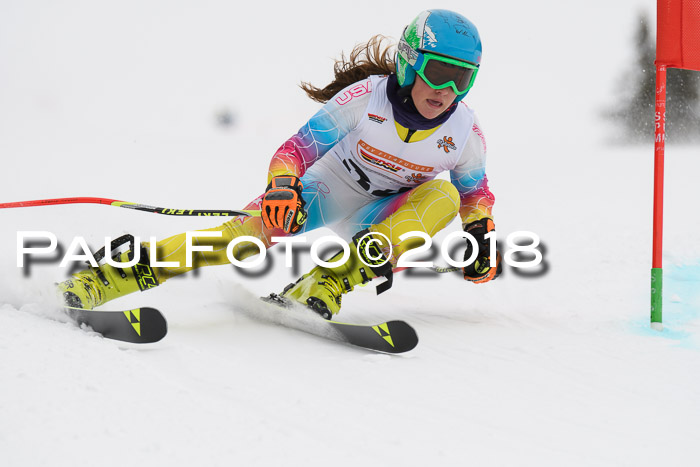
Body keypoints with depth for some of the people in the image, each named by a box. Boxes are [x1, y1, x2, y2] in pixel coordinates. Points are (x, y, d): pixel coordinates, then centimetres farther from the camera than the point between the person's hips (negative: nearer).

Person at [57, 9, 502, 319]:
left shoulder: (465, 132, -12)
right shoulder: (365, 97, -21)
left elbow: (476, 192, 9)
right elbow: (297, 149, -19)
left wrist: (480, 235, -8)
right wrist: (282, 187, -39)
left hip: (379, 218, 3)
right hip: (326, 188, -3)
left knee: (443, 194, -28)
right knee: (262, 226, -33)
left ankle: (329, 283, -39)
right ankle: (124, 269, -34)